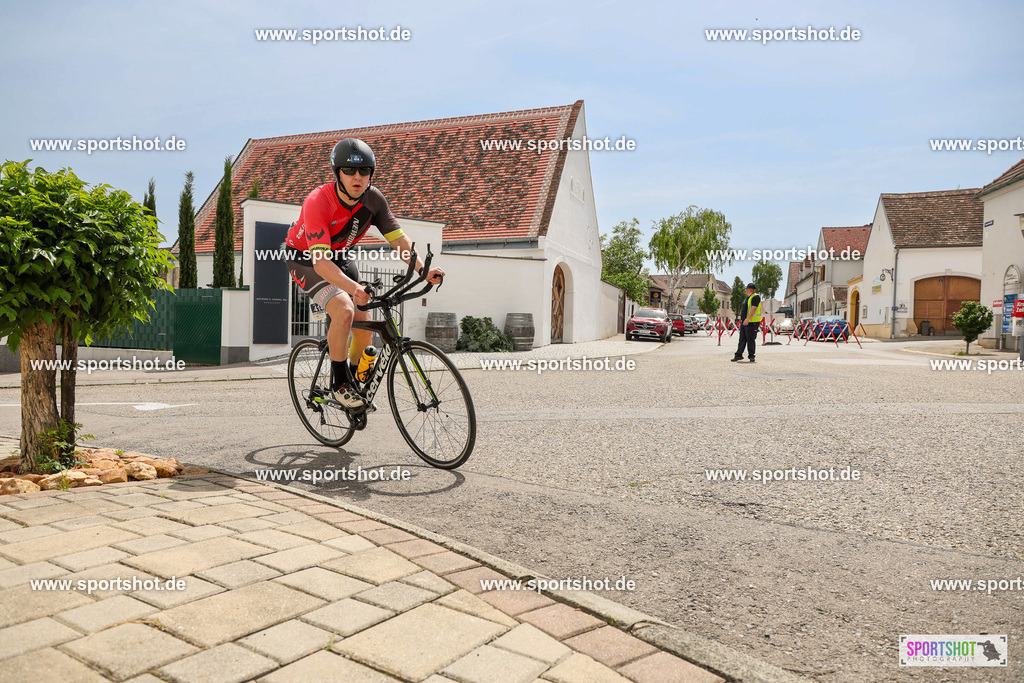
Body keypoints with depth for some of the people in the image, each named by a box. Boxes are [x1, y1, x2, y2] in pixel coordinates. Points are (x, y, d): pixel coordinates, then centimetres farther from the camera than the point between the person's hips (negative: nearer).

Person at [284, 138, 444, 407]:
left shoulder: (373, 199, -18)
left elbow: (397, 238, -14)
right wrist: (354, 289, -58)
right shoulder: (318, 202, -34)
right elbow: (320, 260, -42)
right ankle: (338, 383, -11)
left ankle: (353, 379, 25)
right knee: (344, 310, -29)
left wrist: (423, 269, -31)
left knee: (365, 326, -1)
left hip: (339, 256, 6)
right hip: (304, 258, -6)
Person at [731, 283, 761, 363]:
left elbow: (753, 309, -21)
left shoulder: (755, 297, -10)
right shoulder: (747, 298, 20)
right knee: (742, 339, 9)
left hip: (752, 322, -9)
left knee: (750, 340, -5)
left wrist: (747, 319, -28)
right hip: (744, 322, 9)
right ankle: (739, 355, 12)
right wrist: (741, 321, 25)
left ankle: (751, 356, 2)